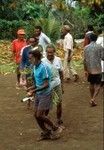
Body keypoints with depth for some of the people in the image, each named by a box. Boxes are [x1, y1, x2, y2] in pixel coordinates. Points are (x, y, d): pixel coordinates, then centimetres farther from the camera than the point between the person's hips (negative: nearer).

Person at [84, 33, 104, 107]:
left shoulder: (86, 47, 0)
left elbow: (85, 60, 0)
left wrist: (85, 70, 7)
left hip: (89, 69, 3)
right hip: (98, 69, -3)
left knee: (92, 84, 18)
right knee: (98, 85, 4)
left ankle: (92, 99, 27)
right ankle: (93, 99, -12)